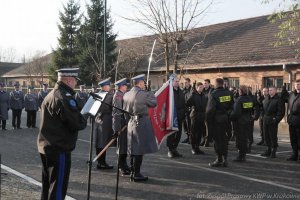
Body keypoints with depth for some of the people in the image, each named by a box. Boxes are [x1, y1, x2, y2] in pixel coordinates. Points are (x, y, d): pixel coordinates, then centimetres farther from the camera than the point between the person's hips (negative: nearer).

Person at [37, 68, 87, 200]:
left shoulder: (51, 95, 13)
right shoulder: (65, 97, -18)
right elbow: (77, 123, -22)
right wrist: (84, 120, -1)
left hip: (46, 146, 10)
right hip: (59, 149, -10)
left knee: (48, 184, 20)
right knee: (58, 188, -2)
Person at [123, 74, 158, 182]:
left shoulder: (126, 95, 8)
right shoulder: (143, 94, -14)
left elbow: (125, 110, 12)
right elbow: (154, 103, -3)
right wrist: (150, 93, 11)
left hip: (131, 123, 8)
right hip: (142, 124, -8)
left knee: (133, 149, 15)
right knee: (139, 151, -1)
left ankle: (133, 173, 22)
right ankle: (137, 174, 3)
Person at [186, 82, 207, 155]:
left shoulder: (203, 95, 12)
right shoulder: (193, 95, -6)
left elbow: (206, 104, 16)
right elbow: (187, 103, -17)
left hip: (202, 116, 6)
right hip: (195, 115, -6)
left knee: (200, 132, 9)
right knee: (194, 132, 1)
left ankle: (197, 147, 18)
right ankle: (193, 148, 8)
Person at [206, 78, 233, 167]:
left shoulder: (213, 94, -15)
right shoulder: (228, 93, 4)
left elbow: (210, 109, -19)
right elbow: (232, 106, 7)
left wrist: (208, 119, -7)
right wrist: (228, 114, 15)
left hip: (216, 119, -6)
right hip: (226, 119, 6)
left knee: (218, 139, 1)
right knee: (223, 138, 15)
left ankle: (219, 159, 5)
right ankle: (225, 159, 18)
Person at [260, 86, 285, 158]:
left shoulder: (278, 100, -6)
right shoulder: (266, 100, 15)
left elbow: (281, 112, -11)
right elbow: (263, 108, 24)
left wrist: (276, 119, -19)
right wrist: (264, 117, 10)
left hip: (273, 121, -7)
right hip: (266, 120, 7)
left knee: (273, 136, -3)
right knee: (267, 136, 12)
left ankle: (273, 152, 7)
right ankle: (269, 150, 23)